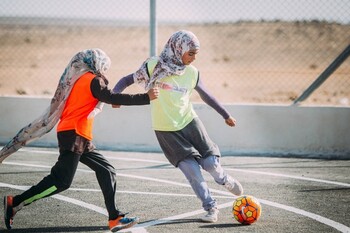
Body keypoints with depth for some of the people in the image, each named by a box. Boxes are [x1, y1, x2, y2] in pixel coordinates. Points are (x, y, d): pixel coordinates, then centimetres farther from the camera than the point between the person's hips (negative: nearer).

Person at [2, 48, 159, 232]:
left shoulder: (77, 79, 22)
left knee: (106, 171, 7)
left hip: (80, 139, 10)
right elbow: (112, 98, -14)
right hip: (74, 134, -10)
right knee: (61, 180, -14)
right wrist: (146, 97, -13)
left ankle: (115, 218, 3)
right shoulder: (92, 79, -4)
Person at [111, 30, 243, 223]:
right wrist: (115, 95, -26)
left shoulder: (192, 72, -3)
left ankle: (225, 180, 31)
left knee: (210, 163, -5)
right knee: (192, 170, -9)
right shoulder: (154, 66, -13)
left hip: (189, 122, 3)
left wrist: (225, 115, 18)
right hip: (166, 130, -2)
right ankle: (210, 207, 10)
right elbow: (128, 80, -6)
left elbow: (205, 95, 13)